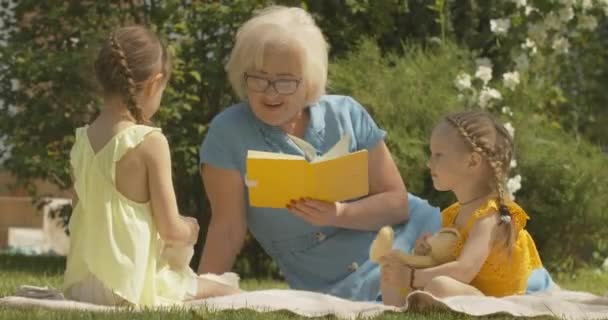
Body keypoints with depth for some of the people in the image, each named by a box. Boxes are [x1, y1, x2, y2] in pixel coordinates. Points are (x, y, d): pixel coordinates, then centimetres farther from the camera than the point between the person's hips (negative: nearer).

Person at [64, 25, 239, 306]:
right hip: (132, 285, -7)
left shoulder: (82, 140, 4)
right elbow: (171, 230, -14)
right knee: (231, 295, 6)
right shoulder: (150, 143, -15)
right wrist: (189, 231, 9)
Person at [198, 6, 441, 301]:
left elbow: (396, 202, -3)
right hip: (338, 295, -2)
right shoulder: (229, 133, -7)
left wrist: (339, 214, -20)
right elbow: (228, 227, -8)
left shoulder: (346, 115, -2)